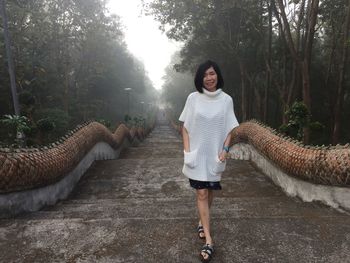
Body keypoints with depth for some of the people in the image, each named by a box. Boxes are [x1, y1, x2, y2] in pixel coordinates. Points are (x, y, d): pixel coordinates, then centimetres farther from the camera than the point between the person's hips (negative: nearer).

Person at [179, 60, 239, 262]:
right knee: (202, 193, -1)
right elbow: (185, 127, 1)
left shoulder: (226, 99, -1)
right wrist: (187, 150, -6)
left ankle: (202, 221, 41)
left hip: (215, 154, 1)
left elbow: (229, 129, 3)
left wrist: (225, 149, -9)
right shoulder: (193, 98, -2)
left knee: (209, 192, 14)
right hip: (197, 154, -1)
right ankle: (209, 240, 7)